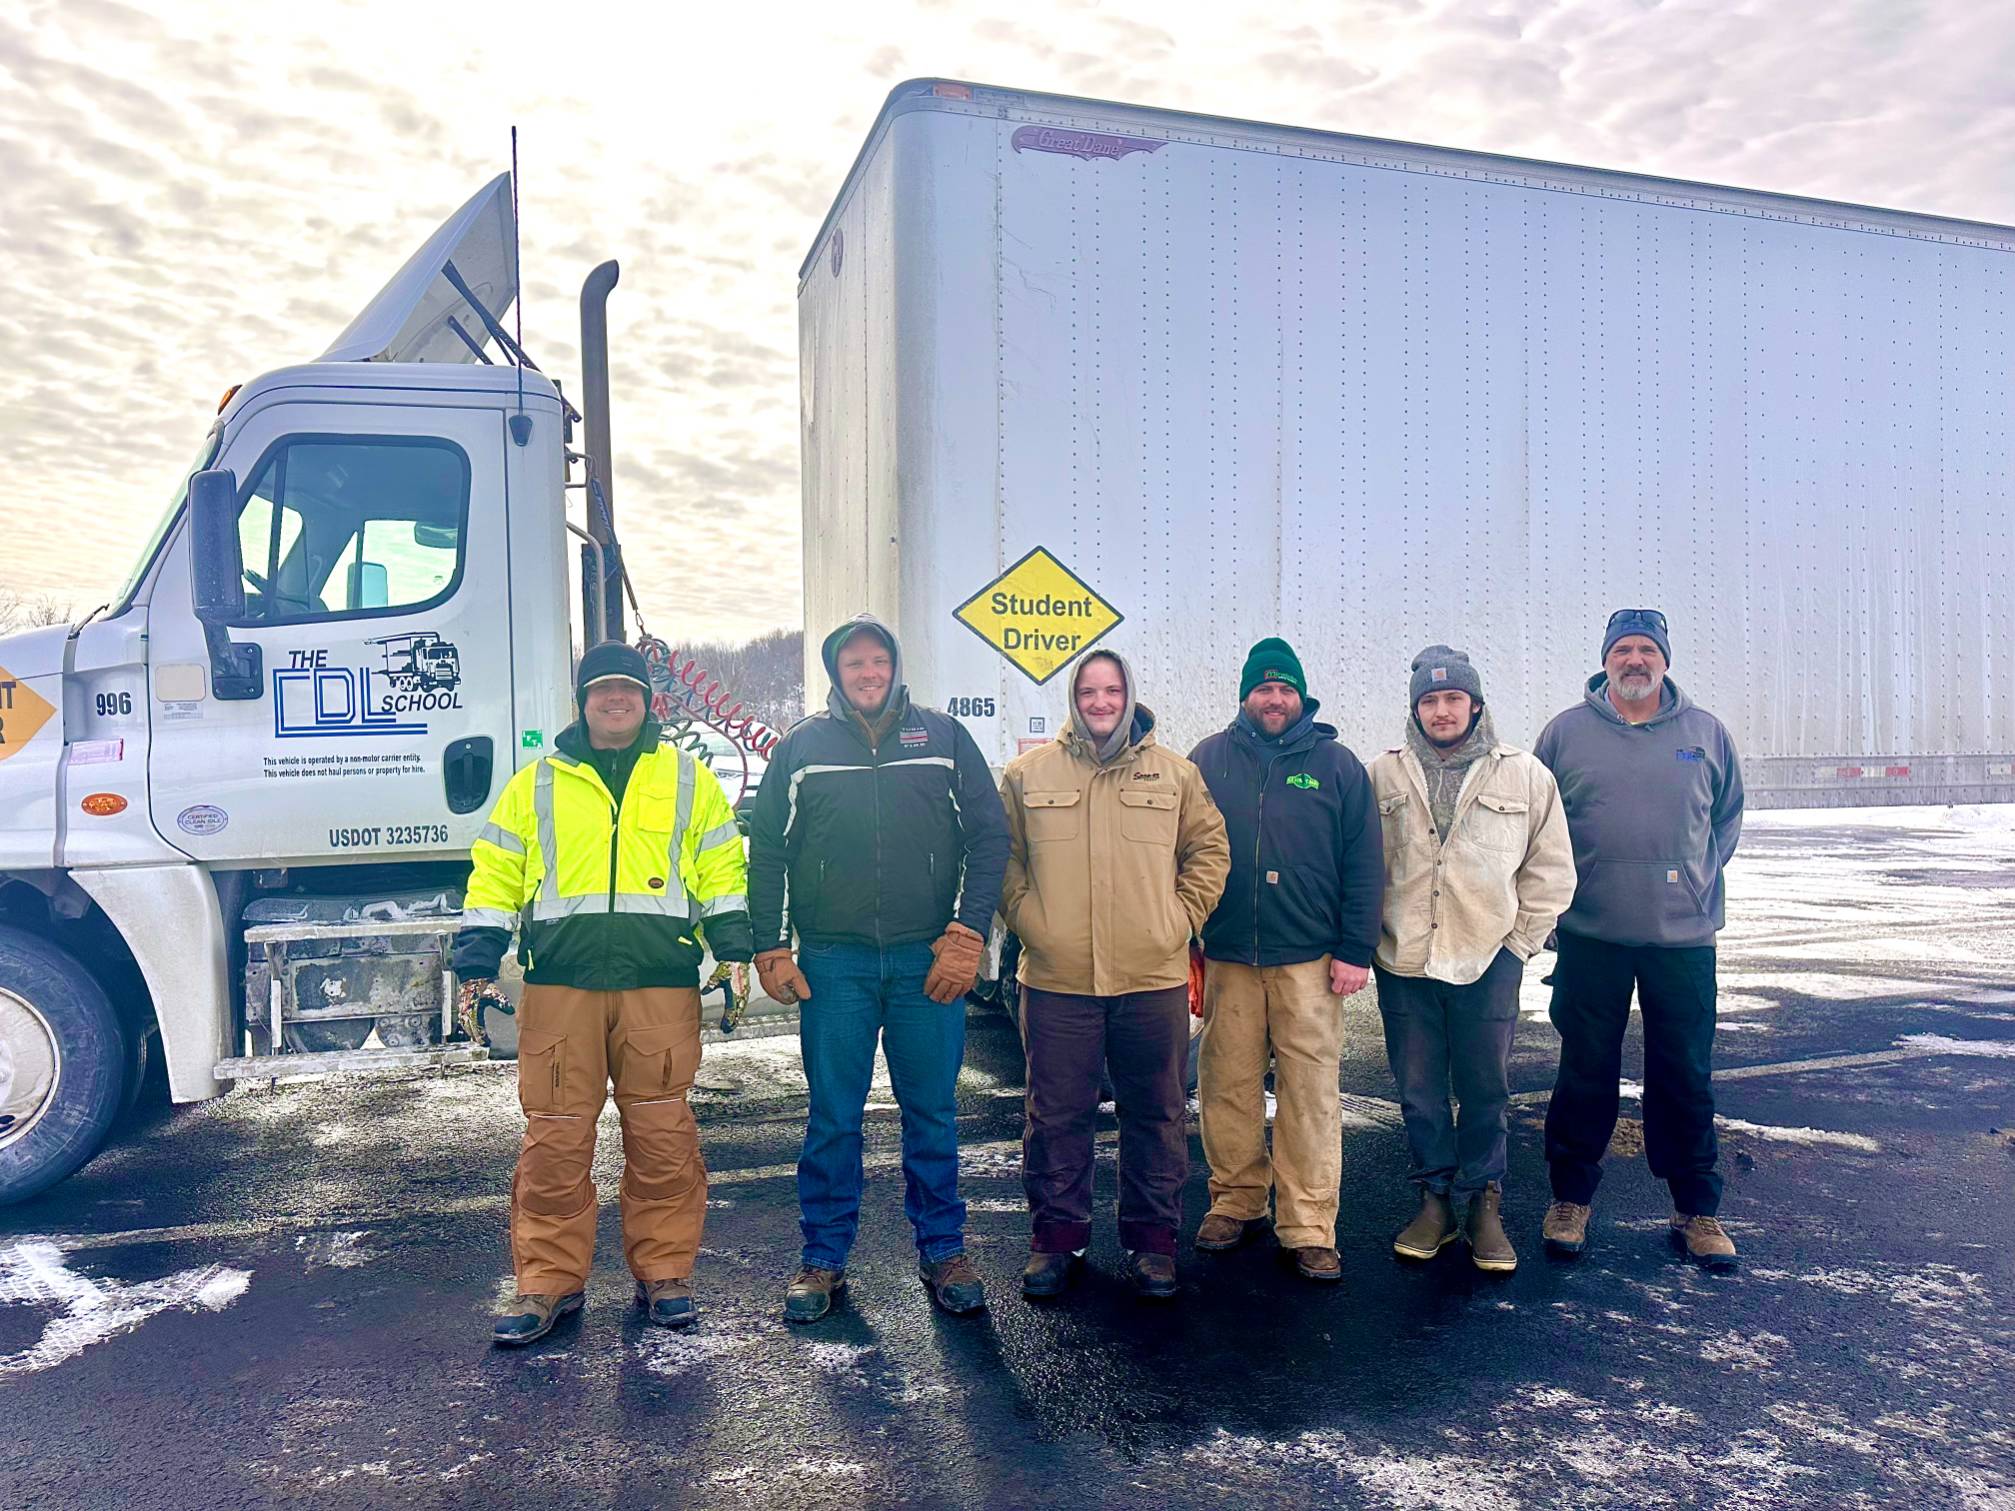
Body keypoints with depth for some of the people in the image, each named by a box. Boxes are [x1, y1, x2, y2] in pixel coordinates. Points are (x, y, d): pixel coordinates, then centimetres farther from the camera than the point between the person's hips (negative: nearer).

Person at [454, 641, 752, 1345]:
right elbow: (495, 874, 12)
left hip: (661, 983, 0)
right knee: (554, 1138, 1)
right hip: (560, 981, 1)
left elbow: (721, 868, 11)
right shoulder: (536, 784, 14)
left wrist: (734, 949, 1)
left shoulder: (688, 779, 13)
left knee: (662, 1136, 3)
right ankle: (548, 1281, 15)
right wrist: (477, 963, 4)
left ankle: (664, 1273, 17)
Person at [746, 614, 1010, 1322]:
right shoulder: (801, 747, 7)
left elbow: (989, 837, 4)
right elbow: (767, 851, 9)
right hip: (833, 963, 0)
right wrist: (769, 948, 2)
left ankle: (942, 1251, 24)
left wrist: (967, 934, -4)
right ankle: (823, 1259, 21)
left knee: (932, 1115, 8)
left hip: (929, 959, 0)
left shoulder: (944, 737, 6)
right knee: (833, 1118, 7)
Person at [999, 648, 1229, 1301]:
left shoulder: (1174, 773, 7)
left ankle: (1151, 1239, 25)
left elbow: (1209, 849, 11)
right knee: (1057, 1117, 7)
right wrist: (1027, 919, -2)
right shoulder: (1028, 773, 6)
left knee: (1156, 1115, 10)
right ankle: (1056, 1239, 23)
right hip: (1056, 979, 0)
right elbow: (1003, 856, 9)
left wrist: (1180, 917, 0)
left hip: (1154, 978, 1)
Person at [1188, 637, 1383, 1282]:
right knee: (1227, 1086, 7)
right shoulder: (1207, 760, 8)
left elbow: (1364, 865, 3)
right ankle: (1235, 1199, 23)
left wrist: (1355, 950, -3)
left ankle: (1308, 1227, 8)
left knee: (1311, 1091, 0)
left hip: (1309, 960, -1)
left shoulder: (1337, 764, 5)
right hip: (1224, 957, 1)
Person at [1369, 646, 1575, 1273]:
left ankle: (1484, 1204, 22)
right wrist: (1371, 937, 2)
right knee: (1420, 1092, 9)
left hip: (1489, 962, -1)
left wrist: (1520, 940, 1)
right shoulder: (1384, 774, 4)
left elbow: (1551, 869, 6)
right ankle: (1435, 1199, 24)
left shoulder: (1524, 774, 2)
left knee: (1486, 1091, 6)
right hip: (1404, 963, 1)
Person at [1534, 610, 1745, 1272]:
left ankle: (1696, 1211, 22)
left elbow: (1728, 815, 16)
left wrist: (1700, 877, 5)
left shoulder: (1705, 732, 7)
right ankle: (1570, 1199, 21)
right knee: (1586, 1073, 7)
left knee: (1686, 1077, 8)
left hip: (1684, 937, 1)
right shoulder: (1567, 732, 3)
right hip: (1591, 937, -1)